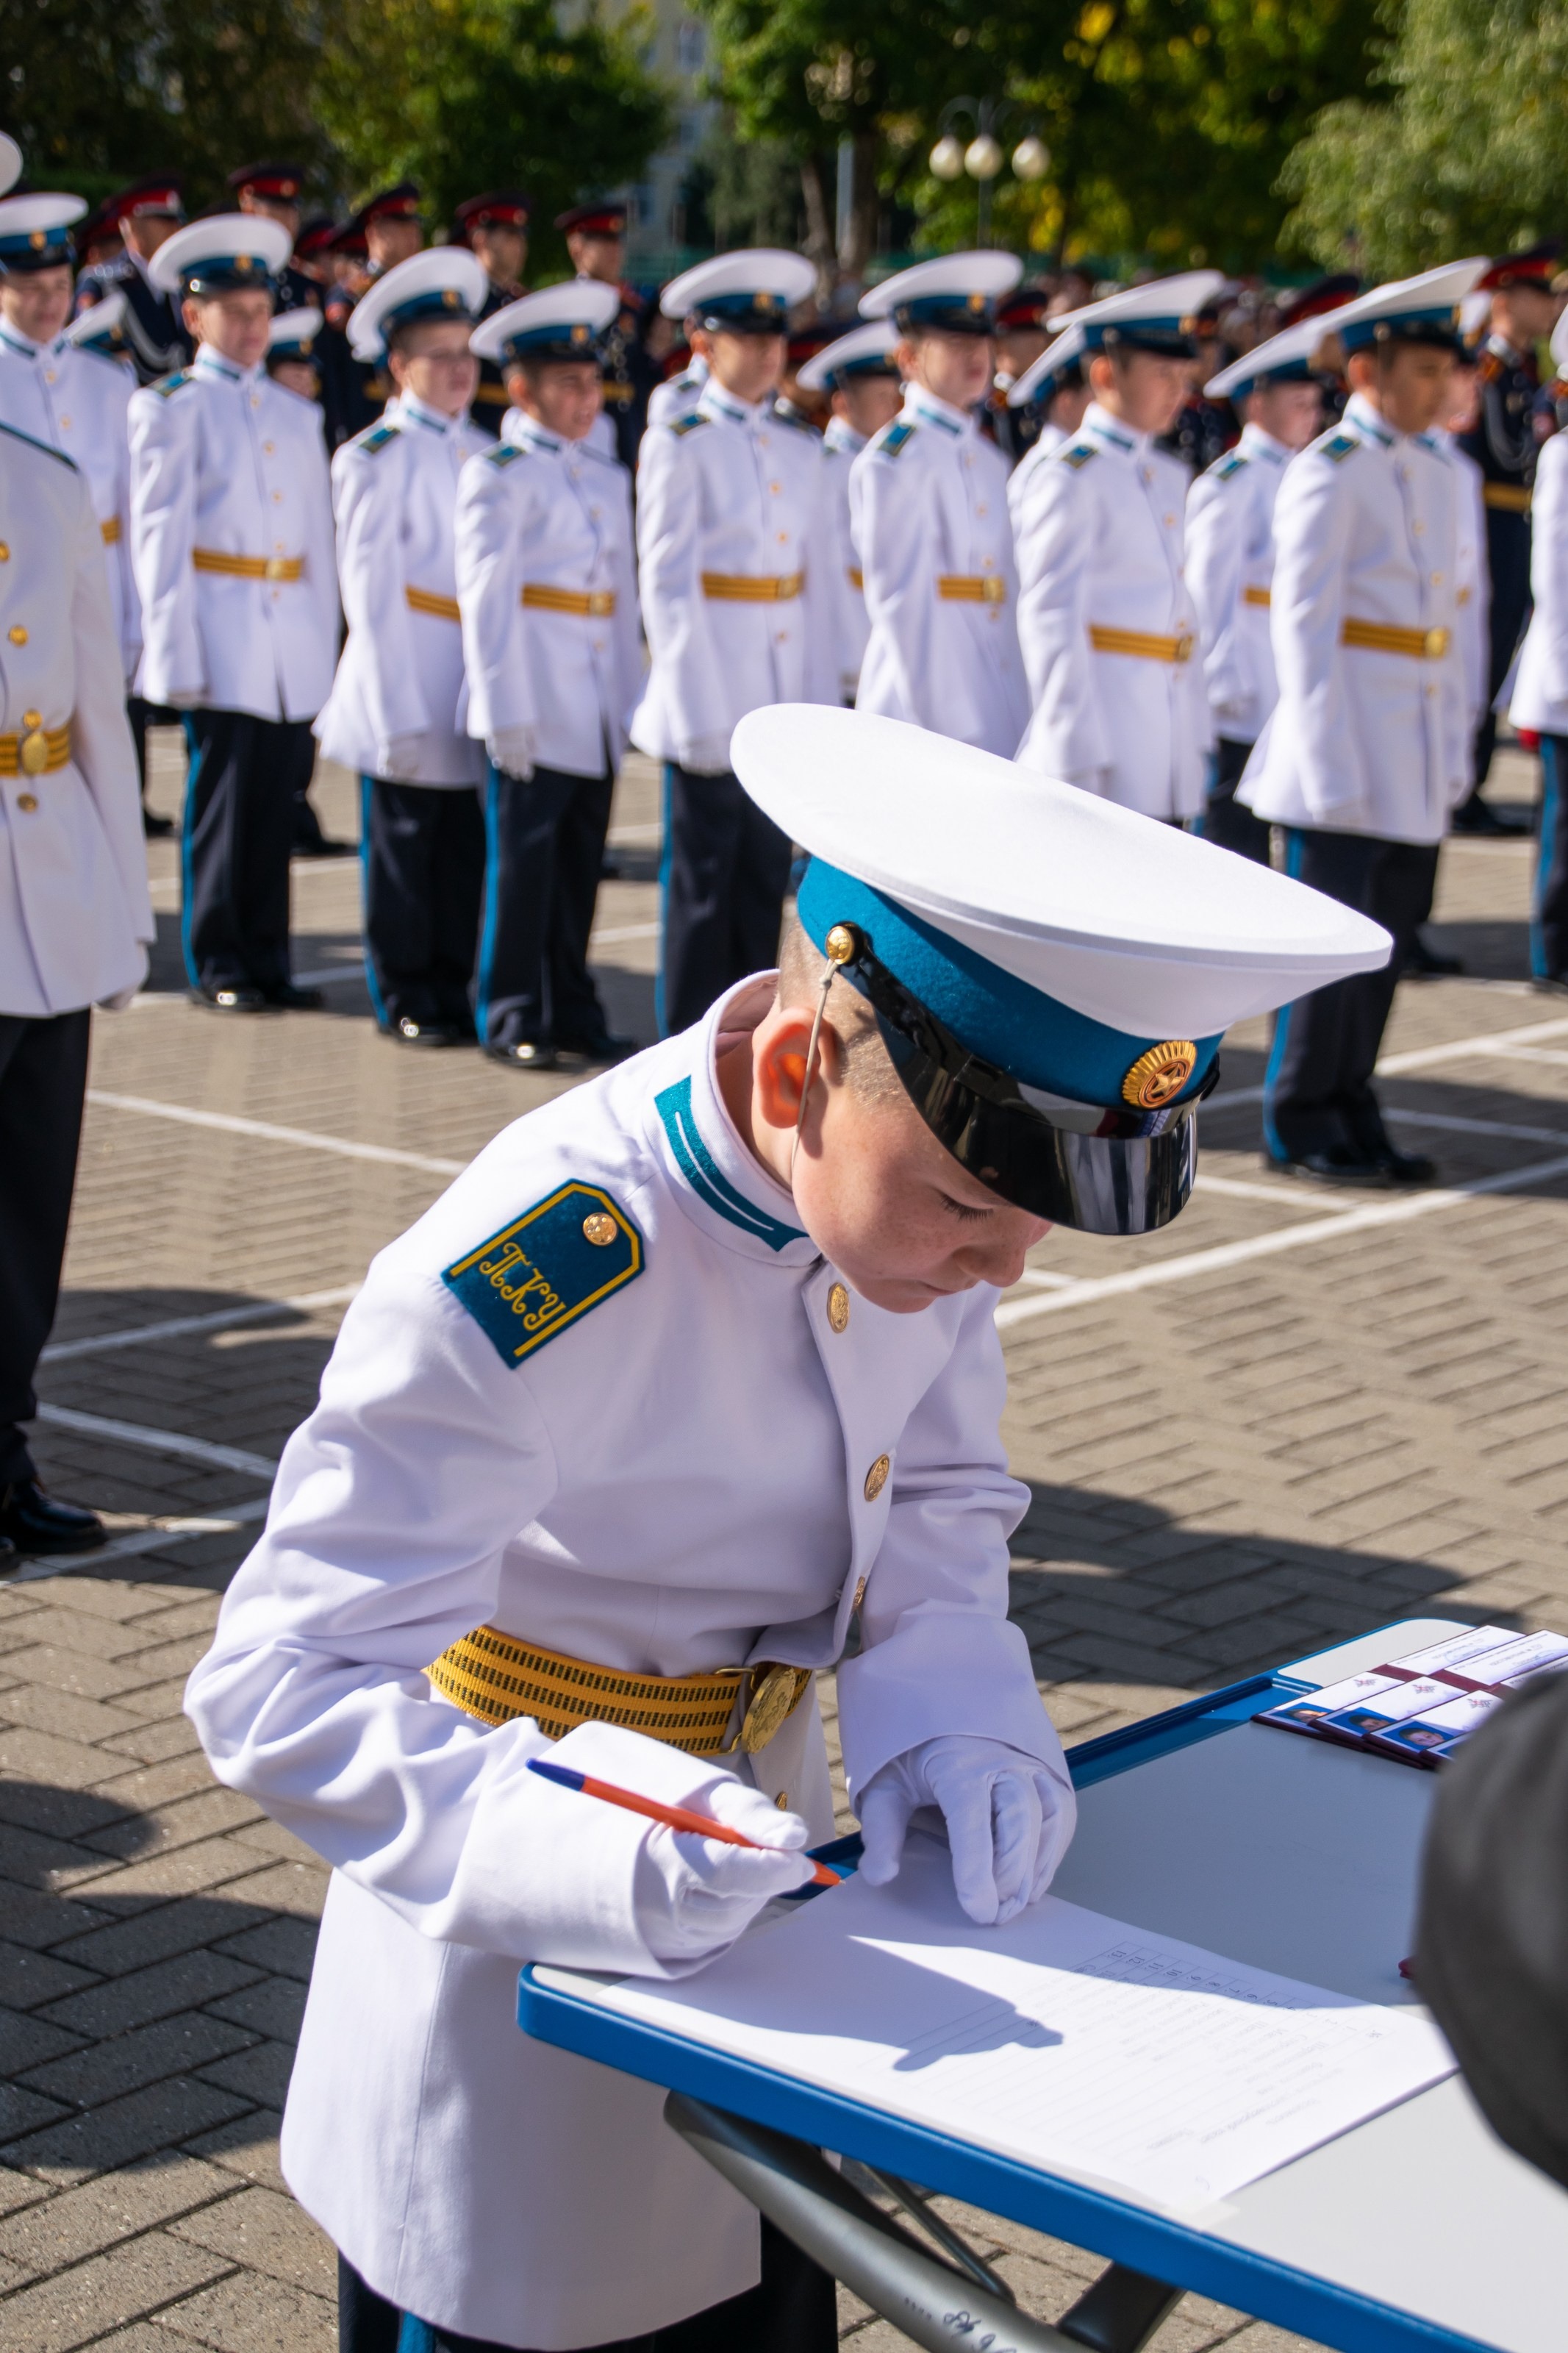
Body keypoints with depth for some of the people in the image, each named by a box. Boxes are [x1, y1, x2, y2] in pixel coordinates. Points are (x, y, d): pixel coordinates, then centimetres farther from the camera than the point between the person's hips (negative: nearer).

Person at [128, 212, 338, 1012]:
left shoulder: (297, 414, 18)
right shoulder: (170, 408, 2)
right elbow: (158, 537, -3)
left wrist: (325, 640, 12)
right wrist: (175, 654, -9)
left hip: (293, 641, 5)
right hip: (221, 637, -5)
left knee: (277, 804, 5)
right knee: (221, 802, -4)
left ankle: (266, 960, 12)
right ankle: (216, 964, 5)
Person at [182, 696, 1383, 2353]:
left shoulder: (924, 1165, -13)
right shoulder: (530, 1280, -35)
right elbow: (278, 1684, -31)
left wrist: (943, 1678, -17)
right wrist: (570, 1851, -46)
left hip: (758, 1829, 6)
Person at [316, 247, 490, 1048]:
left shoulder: (483, 452, 12)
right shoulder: (376, 458, -6)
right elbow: (370, 591, -8)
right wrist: (397, 714, -13)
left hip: (473, 683, 5)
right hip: (405, 681, -5)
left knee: (463, 853, 9)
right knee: (403, 852, 3)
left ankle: (451, 991, 19)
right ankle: (405, 1000, 13)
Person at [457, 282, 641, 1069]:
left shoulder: (609, 478, 16)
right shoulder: (497, 475, -3)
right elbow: (485, 598, -7)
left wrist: (632, 700, 13)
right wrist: (505, 711, -13)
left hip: (597, 709, 6)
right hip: (535, 704, -6)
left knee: (581, 863, 9)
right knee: (522, 862, -3)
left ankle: (574, 1010, 17)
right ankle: (511, 1015, 5)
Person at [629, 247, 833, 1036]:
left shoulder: (801, 447, 11)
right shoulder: (678, 444, -5)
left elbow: (819, 577, 13)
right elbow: (666, 584, -8)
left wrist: (819, 701, 7)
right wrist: (698, 713, -13)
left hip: (784, 698, 5)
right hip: (712, 695, -5)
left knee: (765, 876, 9)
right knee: (704, 881, -1)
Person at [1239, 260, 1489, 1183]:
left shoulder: (1439, 471, 14)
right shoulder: (1328, 473, -9)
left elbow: (1446, 616, 17)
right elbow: (1302, 621, -12)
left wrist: (1455, 747, 13)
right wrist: (1327, 758, -16)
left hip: (1418, 748, 7)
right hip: (1348, 737, -7)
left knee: (1390, 934, 10)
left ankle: (1352, 1110, 20)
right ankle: (1301, 1123, 8)